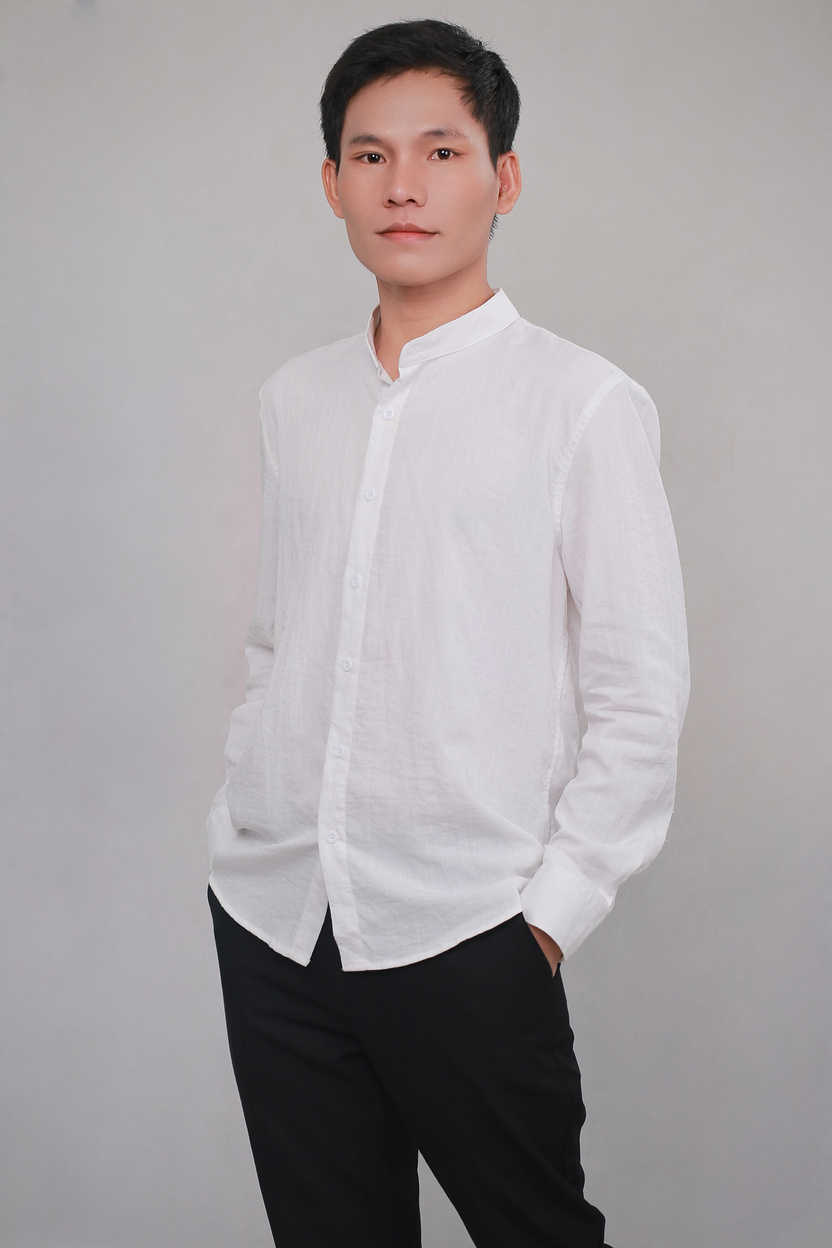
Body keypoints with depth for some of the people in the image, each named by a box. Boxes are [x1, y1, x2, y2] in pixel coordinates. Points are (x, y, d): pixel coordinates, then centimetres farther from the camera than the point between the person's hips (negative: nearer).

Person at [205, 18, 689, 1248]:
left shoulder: (582, 403, -6)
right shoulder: (295, 398, 10)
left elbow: (641, 695, -7)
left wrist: (551, 914, -9)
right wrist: (240, 823, 9)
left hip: (463, 933, -4)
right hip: (272, 917, 5)